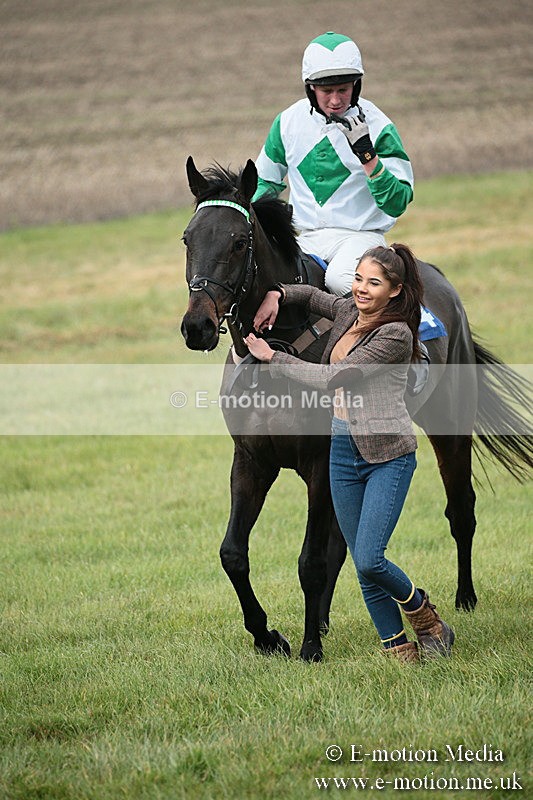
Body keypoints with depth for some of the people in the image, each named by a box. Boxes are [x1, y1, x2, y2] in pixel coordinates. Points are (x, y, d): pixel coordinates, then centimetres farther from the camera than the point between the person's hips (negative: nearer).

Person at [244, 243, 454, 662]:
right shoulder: (347, 312, 8)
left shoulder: (395, 334, -15)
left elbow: (332, 377, -18)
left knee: (369, 559, -14)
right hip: (344, 452, 8)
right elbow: (311, 295, 29)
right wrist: (277, 295, 6)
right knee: (363, 565, 5)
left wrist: (272, 357, -10)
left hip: (387, 455, -7)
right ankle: (400, 650, 12)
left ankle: (425, 617, 12)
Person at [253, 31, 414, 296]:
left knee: (340, 280, -36)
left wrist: (367, 154, -23)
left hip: (359, 235, -4)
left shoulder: (377, 127, -7)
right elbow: (265, 180, 20)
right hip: (305, 239, 4)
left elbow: (397, 204, -14)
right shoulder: (289, 122, 4)